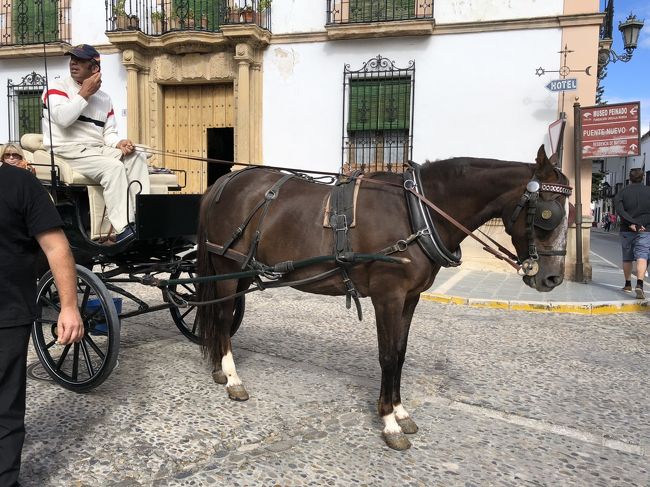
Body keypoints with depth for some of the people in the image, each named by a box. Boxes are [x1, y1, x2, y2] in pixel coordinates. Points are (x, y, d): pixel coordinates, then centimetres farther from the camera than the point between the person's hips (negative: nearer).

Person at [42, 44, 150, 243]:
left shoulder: (104, 98, 18)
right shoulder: (57, 87, 3)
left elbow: (109, 134, 14)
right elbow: (63, 118, -17)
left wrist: (119, 143, -10)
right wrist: (84, 93, -9)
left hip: (98, 150, 6)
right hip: (67, 151, -6)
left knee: (137, 157, -16)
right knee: (114, 167, -31)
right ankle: (124, 229, -37)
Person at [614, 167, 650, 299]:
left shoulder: (622, 193, 2)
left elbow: (619, 210, -13)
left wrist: (632, 223, -15)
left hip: (627, 230, 1)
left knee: (627, 258, 13)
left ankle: (628, 284, 24)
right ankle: (639, 284, -27)